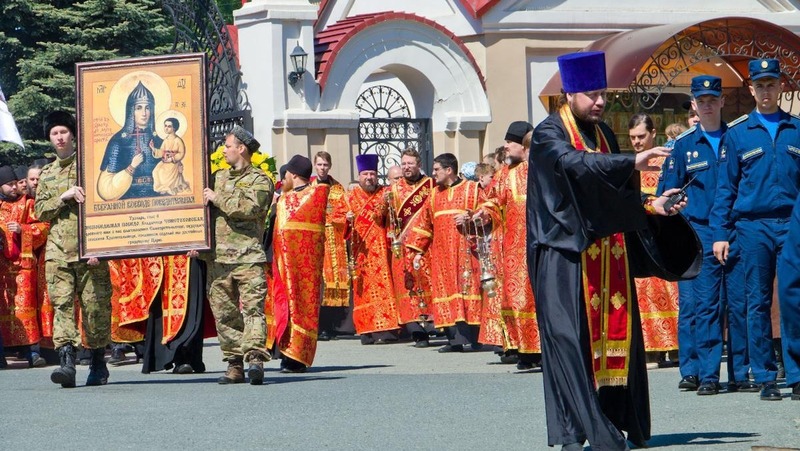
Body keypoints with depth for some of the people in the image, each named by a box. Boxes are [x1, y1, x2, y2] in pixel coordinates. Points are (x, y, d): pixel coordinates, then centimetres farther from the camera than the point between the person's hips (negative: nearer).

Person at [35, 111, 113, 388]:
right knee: (62, 304, -10)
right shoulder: (46, 175, 18)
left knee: (96, 307, 0)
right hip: (58, 251, 3)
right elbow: (39, 211, 9)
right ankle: (67, 361, -19)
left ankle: (98, 364, 12)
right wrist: (64, 197, -9)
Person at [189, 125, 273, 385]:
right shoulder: (218, 177, 21)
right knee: (224, 312, 3)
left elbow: (249, 208, -15)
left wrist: (217, 198, -6)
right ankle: (235, 365, 6)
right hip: (218, 255, 6)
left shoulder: (260, 180, 3)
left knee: (253, 306, -15)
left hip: (248, 255, -6)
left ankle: (255, 358, -25)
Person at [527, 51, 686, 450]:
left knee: (616, 331, 2)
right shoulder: (548, 134, -4)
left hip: (605, 251, 7)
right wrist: (632, 162, -34)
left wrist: (650, 205, 2)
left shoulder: (603, 134, 17)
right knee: (569, 335, -11)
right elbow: (575, 163, -25)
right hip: (564, 252, -7)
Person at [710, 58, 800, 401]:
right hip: (752, 227, 0)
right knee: (757, 303, 2)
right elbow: (725, 188, 8)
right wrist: (720, 234, 2)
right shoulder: (736, 134, 8)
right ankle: (765, 378, 6)